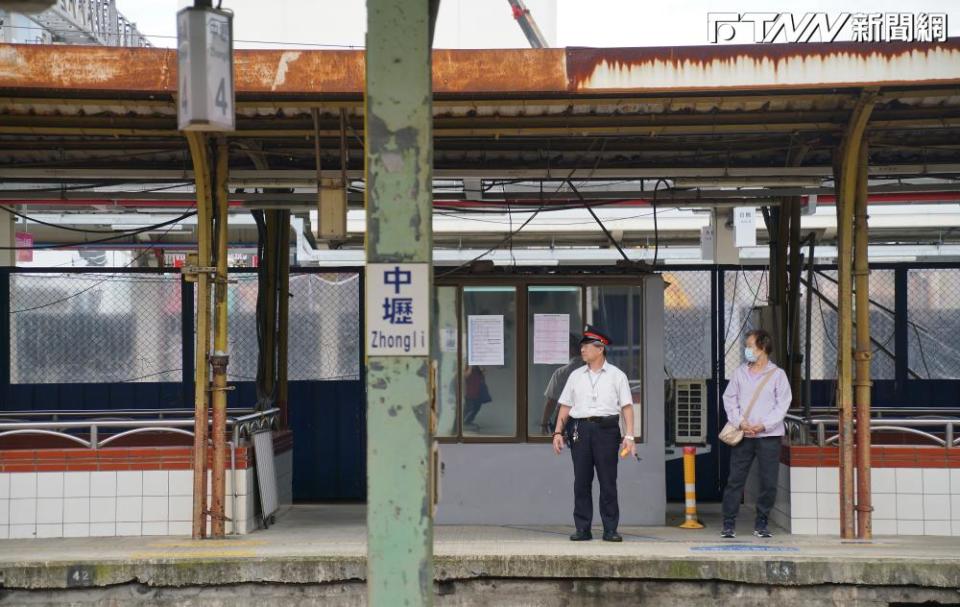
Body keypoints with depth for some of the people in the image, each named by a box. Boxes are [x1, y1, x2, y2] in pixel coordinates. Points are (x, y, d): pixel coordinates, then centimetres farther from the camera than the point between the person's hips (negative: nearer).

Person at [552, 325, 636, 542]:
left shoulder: (616, 376, 7)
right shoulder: (576, 376, 16)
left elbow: (627, 407, 2)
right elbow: (565, 406, 15)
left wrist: (629, 436, -8)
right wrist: (558, 432, 4)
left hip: (606, 429, -3)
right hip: (579, 429, 3)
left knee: (608, 481, -2)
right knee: (581, 481, 2)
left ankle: (610, 529, 3)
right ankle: (582, 529, 7)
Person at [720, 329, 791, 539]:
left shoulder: (777, 374, 1)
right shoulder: (741, 372, 9)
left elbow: (782, 405, -2)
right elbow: (729, 398, 8)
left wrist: (763, 425, -12)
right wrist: (740, 422, -7)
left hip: (769, 435, -2)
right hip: (743, 435, 2)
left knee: (769, 482, 0)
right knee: (735, 479, -1)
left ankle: (761, 523, 13)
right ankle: (729, 524, 4)